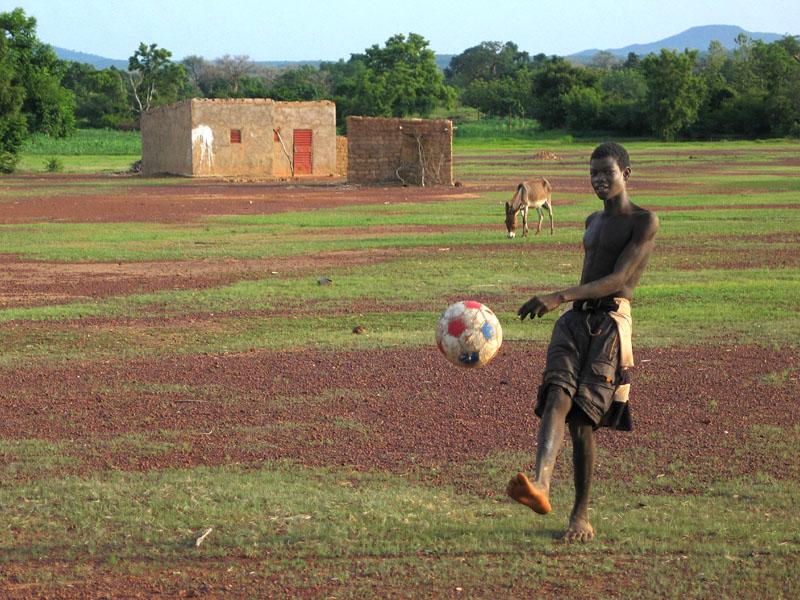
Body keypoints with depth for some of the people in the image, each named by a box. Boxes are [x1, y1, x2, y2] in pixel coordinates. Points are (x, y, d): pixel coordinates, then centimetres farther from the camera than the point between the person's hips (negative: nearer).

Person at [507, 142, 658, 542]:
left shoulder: (644, 221, -2)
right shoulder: (593, 222, 25)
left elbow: (617, 280, -13)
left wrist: (558, 297, -23)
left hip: (610, 322, -6)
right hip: (574, 319, 6)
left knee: (582, 416, -10)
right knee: (558, 396, -20)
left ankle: (581, 514, 3)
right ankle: (540, 486, -43)